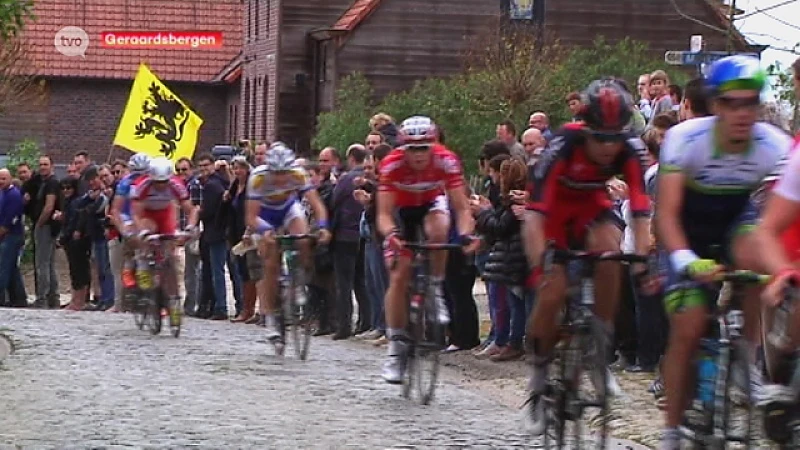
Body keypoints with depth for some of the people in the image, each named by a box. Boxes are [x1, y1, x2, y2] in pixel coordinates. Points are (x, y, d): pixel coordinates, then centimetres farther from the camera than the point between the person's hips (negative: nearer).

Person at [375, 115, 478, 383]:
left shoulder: (446, 161, -30)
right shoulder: (391, 165, -31)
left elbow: (462, 208, -29)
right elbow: (384, 213, -31)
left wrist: (466, 233, -49)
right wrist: (390, 233, -53)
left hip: (433, 204, 0)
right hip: (403, 210, 0)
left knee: (438, 233, -36)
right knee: (399, 276, -9)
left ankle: (436, 291, -13)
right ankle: (396, 346, -1)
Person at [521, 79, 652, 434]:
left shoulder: (630, 150, -27)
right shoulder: (563, 146, -35)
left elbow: (641, 208, -31)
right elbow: (535, 210, -40)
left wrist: (643, 256, -46)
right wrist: (538, 264, -51)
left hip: (591, 205, 2)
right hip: (555, 208, -2)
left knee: (609, 254, -29)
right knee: (552, 292, -17)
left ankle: (601, 349, -14)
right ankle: (539, 372, 6)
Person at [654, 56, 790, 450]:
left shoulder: (775, 146, -24)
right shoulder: (685, 139, -29)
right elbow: (667, 212, -34)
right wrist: (686, 260, -52)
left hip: (735, 221, 2)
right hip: (690, 233, -1)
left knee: (753, 255, -33)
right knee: (687, 328, -12)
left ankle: (747, 361, -14)